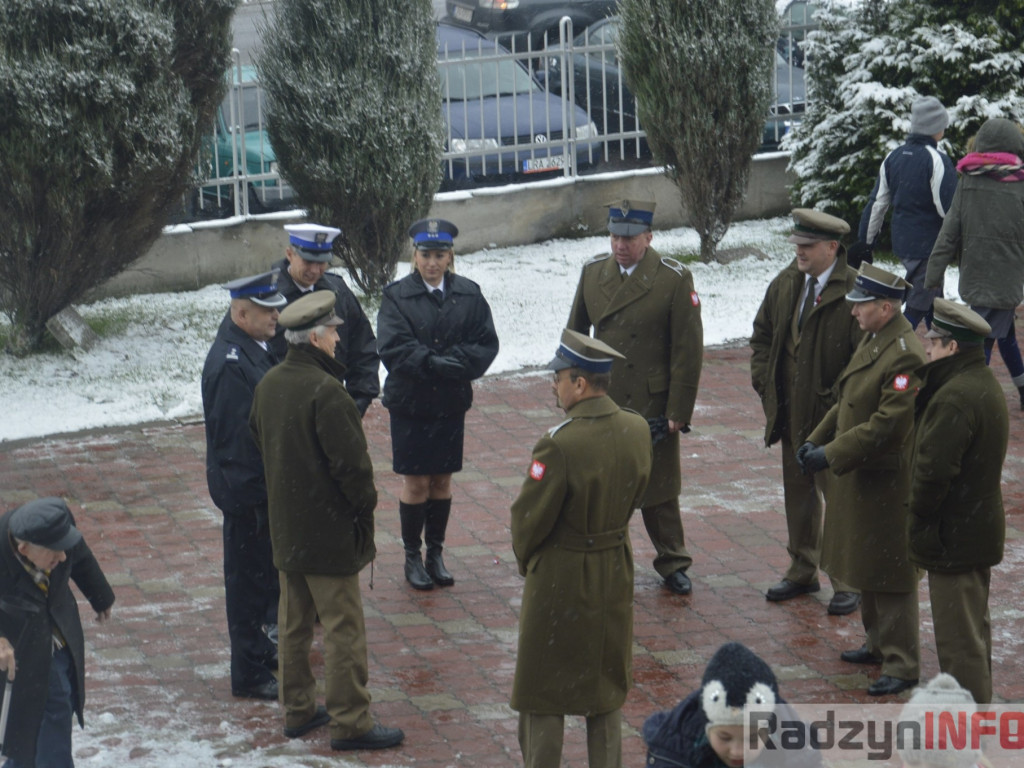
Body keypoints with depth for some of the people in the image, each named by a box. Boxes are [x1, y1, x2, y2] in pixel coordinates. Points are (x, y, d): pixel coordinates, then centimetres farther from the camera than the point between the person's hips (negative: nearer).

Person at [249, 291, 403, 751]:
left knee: (294, 623, 17)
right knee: (343, 628, 0)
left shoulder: (268, 384, 3)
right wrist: (365, 502, -6)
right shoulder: (325, 391, -24)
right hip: (329, 530, -8)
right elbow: (350, 460, -22)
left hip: (285, 527, 9)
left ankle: (297, 710, 26)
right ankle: (350, 722, 5)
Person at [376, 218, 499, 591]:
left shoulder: (468, 294, 1)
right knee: (416, 482, 4)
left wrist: (450, 364, -20)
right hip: (410, 403, -3)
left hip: (452, 404, 3)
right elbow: (394, 349, -17)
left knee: (442, 480, 11)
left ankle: (436, 553, 24)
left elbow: (486, 344, -5)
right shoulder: (397, 296, -8)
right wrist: (437, 365, -23)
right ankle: (412, 556, 17)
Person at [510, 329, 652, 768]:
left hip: (559, 579, -6)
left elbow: (528, 518, -18)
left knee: (544, 692, 10)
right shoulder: (637, 430, -8)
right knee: (606, 683, 20)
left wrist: (525, 559, 2)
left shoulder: (559, 446, -27)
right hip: (615, 573, 6)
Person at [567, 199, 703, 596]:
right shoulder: (593, 272, 2)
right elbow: (574, 334, 13)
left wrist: (678, 411, -10)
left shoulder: (674, 279, -10)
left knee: (658, 488, 8)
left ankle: (672, 564, 23)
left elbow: (688, 350, -9)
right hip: (600, 404, 3)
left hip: (652, 406, -3)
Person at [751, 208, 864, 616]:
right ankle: (802, 571, 32)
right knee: (798, 494, 18)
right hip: (791, 412, 7)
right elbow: (762, 334, 17)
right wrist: (765, 384, 6)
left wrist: (839, 401, -17)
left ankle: (848, 582, 14)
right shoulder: (785, 283, 4)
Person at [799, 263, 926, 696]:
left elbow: (886, 427, -26)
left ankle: (902, 666, 8)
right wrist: (815, 441, 5)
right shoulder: (872, 341, 7)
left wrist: (831, 455, -23)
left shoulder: (905, 358, -24)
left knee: (889, 577, -1)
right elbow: (848, 401, 16)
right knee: (864, 566, 21)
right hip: (856, 478, 10)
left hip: (886, 484, -10)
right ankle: (879, 644, 37)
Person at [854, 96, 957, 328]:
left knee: (933, 300, 21)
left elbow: (876, 203, 9)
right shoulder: (937, 160, -17)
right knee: (917, 308, -4)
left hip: (901, 245, 8)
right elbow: (948, 209, -17)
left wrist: (865, 241, 14)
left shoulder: (893, 157, 5)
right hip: (929, 246, -8)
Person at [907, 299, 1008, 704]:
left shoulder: (954, 399, -26)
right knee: (974, 624, 22)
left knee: (958, 636, -2)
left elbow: (933, 469, -27)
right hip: (981, 527, 10)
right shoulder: (984, 383, 7)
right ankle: (978, 704, 35)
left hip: (952, 535, -10)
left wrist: (919, 517, -11)